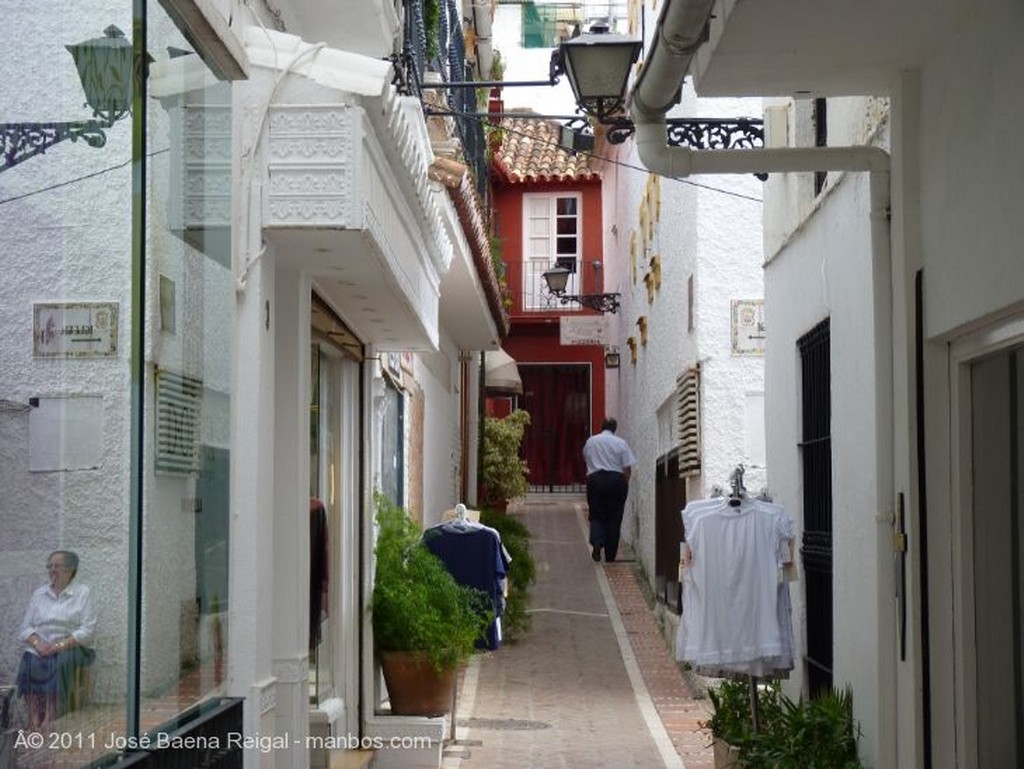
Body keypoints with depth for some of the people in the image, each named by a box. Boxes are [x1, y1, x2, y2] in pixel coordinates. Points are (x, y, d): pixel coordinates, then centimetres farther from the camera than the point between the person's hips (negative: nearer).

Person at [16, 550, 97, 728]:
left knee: (61, 662, -36)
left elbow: (87, 630, -6)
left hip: (72, 647, -3)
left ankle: (50, 722, -38)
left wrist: (61, 645, -19)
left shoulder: (83, 593, 3)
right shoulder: (39, 594, 15)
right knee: (29, 663, -30)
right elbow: (24, 628, 9)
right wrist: (38, 643, -12)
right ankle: (35, 722, -34)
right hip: (40, 648, 3)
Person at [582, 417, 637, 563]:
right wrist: (625, 483, 8)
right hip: (616, 480, -1)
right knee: (614, 518, 5)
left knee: (596, 515, 9)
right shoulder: (620, 443, -2)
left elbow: (585, 459, 20)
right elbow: (627, 468, -4)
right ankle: (610, 555, 6)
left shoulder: (590, 441, 6)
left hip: (595, 479, 1)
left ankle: (597, 542, -19)